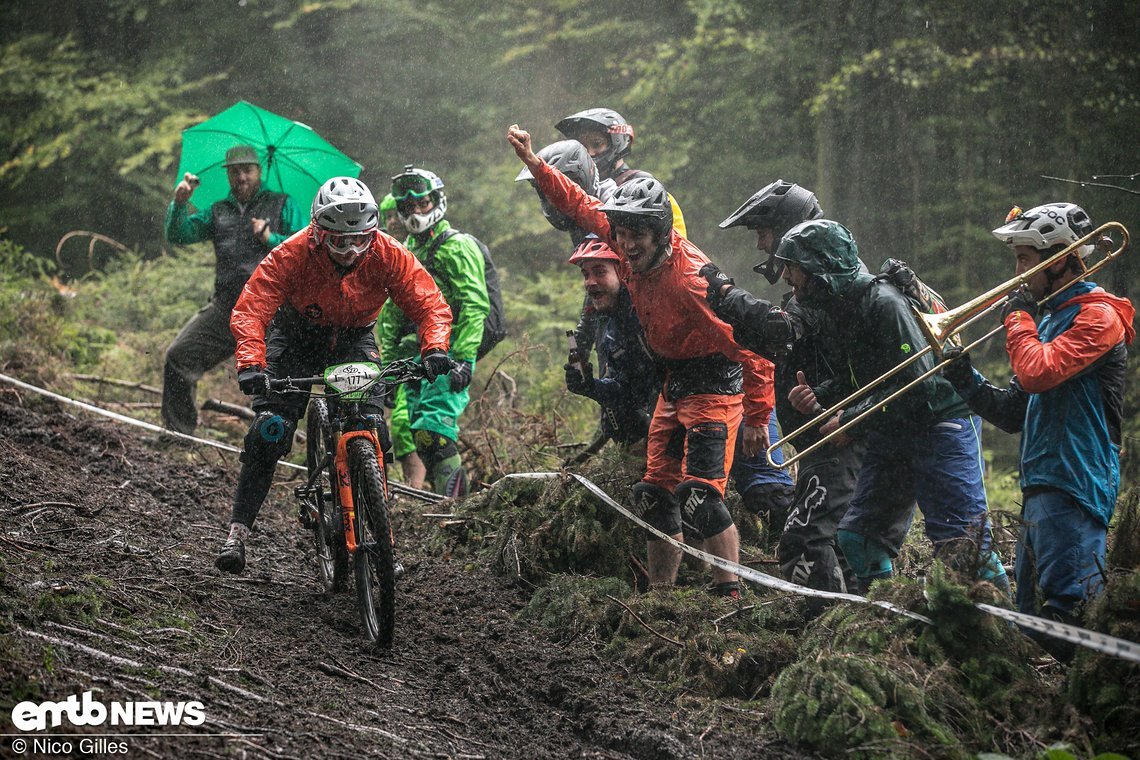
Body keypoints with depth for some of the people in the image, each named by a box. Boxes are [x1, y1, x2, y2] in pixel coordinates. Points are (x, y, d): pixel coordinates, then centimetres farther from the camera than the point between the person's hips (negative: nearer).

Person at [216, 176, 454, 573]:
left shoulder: (387, 255, -26)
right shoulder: (293, 253, -30)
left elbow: (430, 304, -26)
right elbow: (250, 310, -34)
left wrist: (435, 348, -46)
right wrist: (250, 363, -50)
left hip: (355, 339, 1)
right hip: (297, 335, -1)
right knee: (270, 430, -14)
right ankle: (238, 530, -7)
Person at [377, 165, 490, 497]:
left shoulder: (457, 247, -7)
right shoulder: (406, 251, 18)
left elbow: (475, 306, -16)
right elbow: (392, 309, 24)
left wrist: (463, 358, -24)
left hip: (448, 355, -8)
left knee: (432, 430, -20)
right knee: (420, 432, 5)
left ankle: (451, 491, -17)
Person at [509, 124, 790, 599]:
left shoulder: (690, 278, -30)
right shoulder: (632, 247, -7)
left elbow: (749, 344, -28)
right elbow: (581, 206, 8)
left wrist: (757, 418, -23)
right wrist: (533, 163, 2)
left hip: (717, 378, -8)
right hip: (675, 380, 8)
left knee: (700, 494, -18)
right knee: (656, 493, 9)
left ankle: (729, 595, -11)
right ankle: (659, 591, 17)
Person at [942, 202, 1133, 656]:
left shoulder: (1098, 316, -8)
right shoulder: (1051, 316, 23)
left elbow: (1037, 373, -24)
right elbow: (1017, 413, 21)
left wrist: (1018, 319, -8)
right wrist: (969, 383, 6)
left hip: (1074, 487, -10)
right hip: (1040, 488, 10)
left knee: (1066, 609, -14)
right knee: (1032, 614, 12)